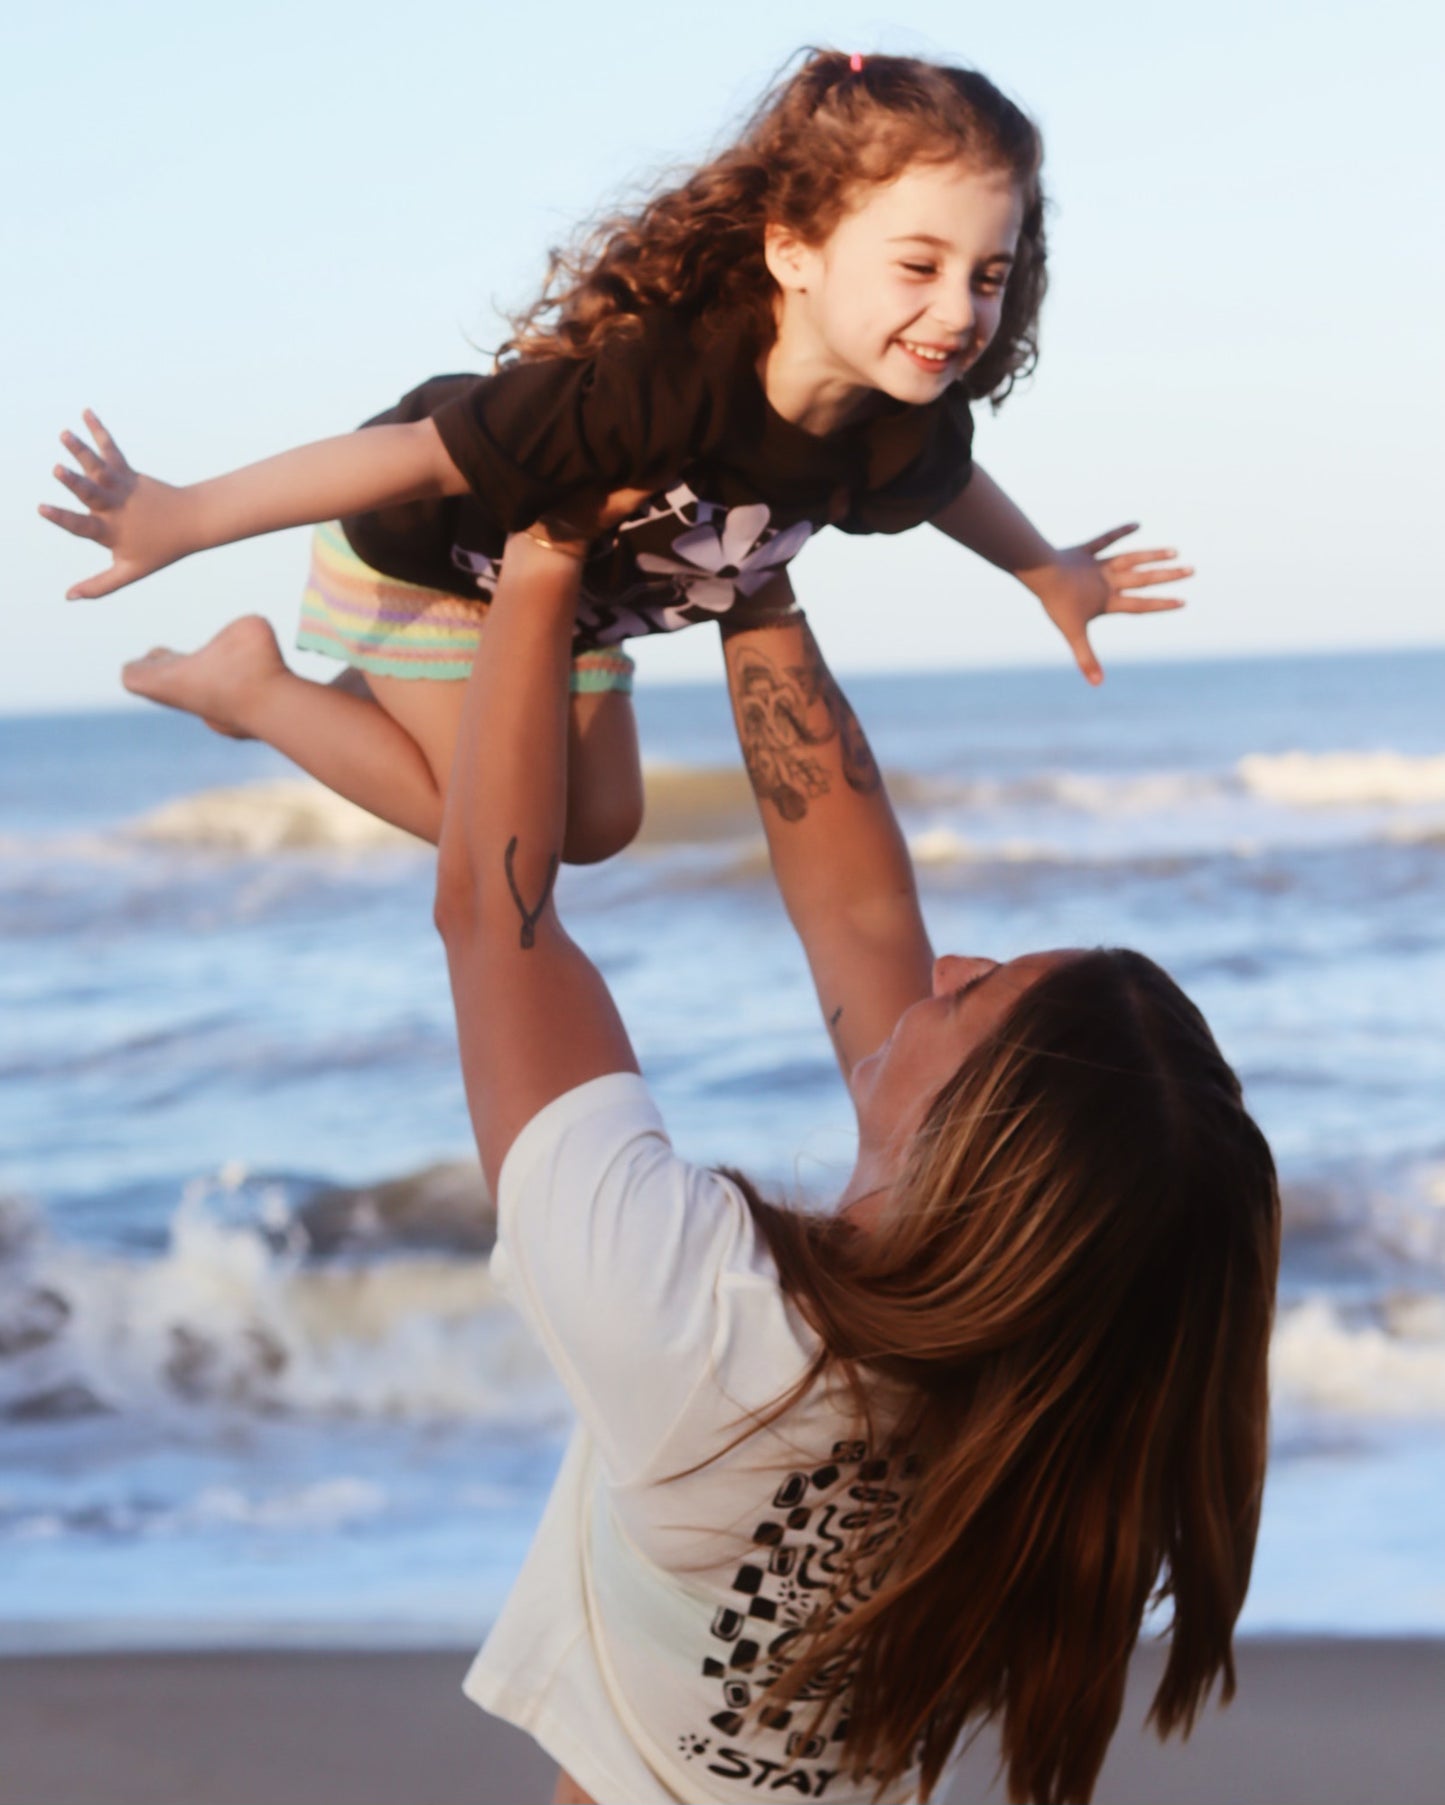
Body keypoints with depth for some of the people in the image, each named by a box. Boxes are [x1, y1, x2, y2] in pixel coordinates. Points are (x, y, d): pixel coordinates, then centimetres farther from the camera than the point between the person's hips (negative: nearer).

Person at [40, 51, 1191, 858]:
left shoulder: (907, 434, -23)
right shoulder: (662, 383, -45)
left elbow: (950, 487, 4)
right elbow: (427, 451, -42)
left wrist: (1051, 572, 23)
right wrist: (184, 519, -39)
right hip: (424, 555, -7)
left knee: (597, 827, 16)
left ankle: (391, 702, 35)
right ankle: (251, 681, 16)